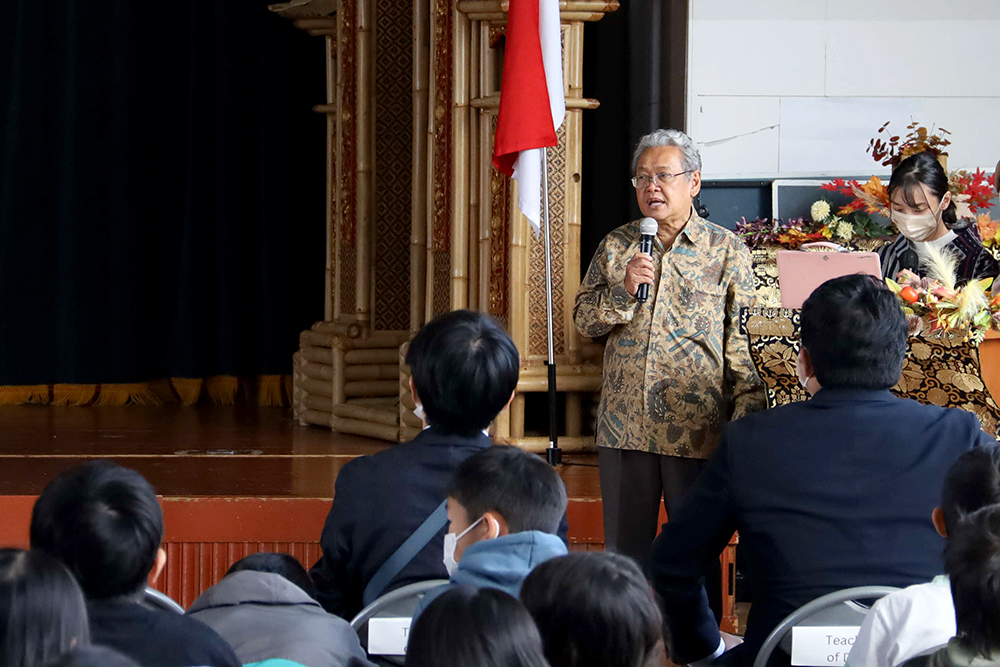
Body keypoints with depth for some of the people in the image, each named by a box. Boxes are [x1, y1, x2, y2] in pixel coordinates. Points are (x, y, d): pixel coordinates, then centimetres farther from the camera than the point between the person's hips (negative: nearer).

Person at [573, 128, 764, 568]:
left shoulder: (727, 250, 2)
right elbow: (584, 320, 10)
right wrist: (623, 290, -10)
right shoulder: (616, 246, 11)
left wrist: (746, 423, -10)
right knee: (624, 546, 9)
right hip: (624, 425, 3)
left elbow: (745, 345, -2)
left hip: (697, 431, -3)